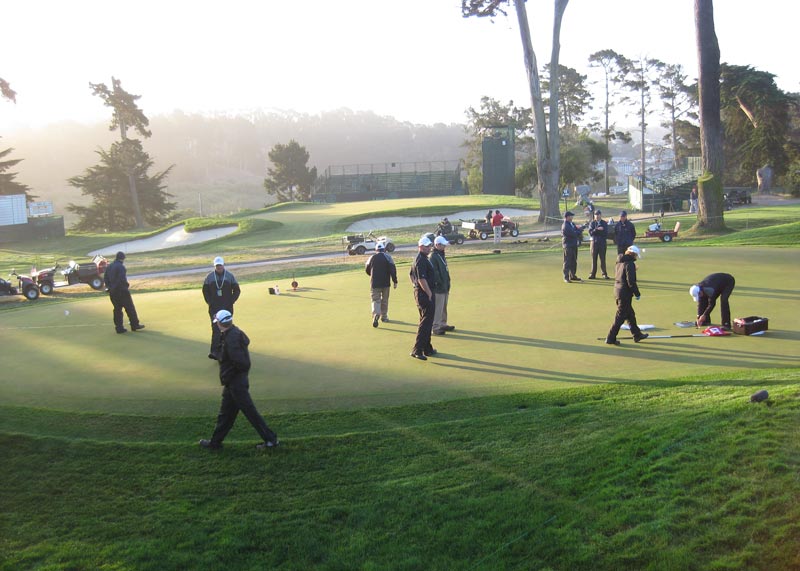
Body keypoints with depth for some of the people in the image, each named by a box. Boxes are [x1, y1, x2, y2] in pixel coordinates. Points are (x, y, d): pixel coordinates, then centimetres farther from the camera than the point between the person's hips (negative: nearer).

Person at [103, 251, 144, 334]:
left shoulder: (109, 266, 11)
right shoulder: (121, 266, -15)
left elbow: (105, 279, 14)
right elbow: (123, 279, -22)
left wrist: (109, 287, 19)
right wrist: (127, 285, -6)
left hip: (112, 292, 7)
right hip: (122, 290, -7)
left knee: (117, 309, 11)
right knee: (130, 308, 3)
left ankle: (119, 327, 10)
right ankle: (135, 325, 9)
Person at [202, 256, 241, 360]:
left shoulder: (230, 276, 2)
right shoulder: (209, 277, 4)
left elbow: (237, 290, 5)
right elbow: (205, 290, 10)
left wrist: (231, 302, -3)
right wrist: (209, 302, 1)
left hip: (227, 307, 1)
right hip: (214, 307, -1)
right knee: (216, 328, -10)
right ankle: (214, 351, -12)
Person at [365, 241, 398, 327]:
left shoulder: (372, 258, 4)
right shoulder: (387, 257, -2)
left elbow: (367, 269, 15)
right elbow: (392, 269, -11)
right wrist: (395, 281, -7)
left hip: (374, 283, 0)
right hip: (385, 283, 0)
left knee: (375, 300, -1)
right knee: (384, 300, 15)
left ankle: (376, 315, -25)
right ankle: (384, 316, 24)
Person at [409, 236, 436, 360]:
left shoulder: (418, 259, 15)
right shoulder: (421, 260, -18)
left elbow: (411, 274, 26)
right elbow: (422, 279, -25)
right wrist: (429, 294, -19)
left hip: (419, 292, 11)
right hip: (424, 294, -11)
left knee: (427, 321, 17)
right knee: (426, 321, -9)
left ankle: (427, 348, 25)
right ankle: (417, 350, -10)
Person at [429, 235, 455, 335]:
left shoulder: (442, 254, 15)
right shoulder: (433, 256, -16)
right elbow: (434, 272, -21)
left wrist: (447, 284, 19)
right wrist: (439, 283, -22)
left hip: (444, 286, 10)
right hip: (438, 287, -10)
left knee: (444, 307, 18)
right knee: (437, 308, -6)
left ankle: (443, 324, 29)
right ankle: (436, 327, -2)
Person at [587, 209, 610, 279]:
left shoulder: (604, 223, 7)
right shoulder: (592, 223, 9)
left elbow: (606, 233, -5)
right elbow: (590, 232, -4)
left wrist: (596, 231, -10)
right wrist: (597, 229, -18)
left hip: (602, 243, -1)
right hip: (594, 242, 1)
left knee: (603, 259, -1)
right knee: (594, 259, 3)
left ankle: (604, 274, 5)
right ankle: (593, 274, 7)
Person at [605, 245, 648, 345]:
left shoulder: (620, 262, 10)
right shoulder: (630, 264, -17)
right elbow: (631, 281, -21)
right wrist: (637, 293, -10)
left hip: (618, 290, 9)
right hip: (625, 293, -9)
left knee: (630, 314, 20)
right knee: (621, 316, -2)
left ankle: (637, 335, 31)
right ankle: (611, 338, 2)